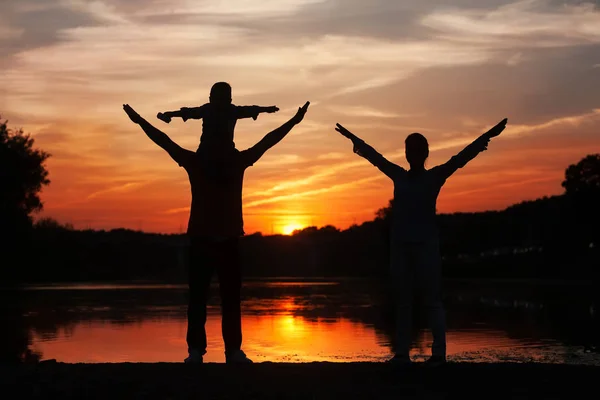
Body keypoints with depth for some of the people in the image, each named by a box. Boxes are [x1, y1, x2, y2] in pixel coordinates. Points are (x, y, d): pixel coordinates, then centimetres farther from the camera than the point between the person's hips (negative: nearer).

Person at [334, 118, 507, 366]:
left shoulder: (435, 176, 2)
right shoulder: (399, 176, 13)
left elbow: (461, 158, -6)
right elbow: (375, 157, 21)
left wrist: (487, 137, -15)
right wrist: (354, 139, 27)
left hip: (426, 245, -4)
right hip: (400, 246, 4)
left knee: (432, 300, -5)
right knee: (402, 301, 4)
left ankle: (439, 353, -7)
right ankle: (401, 352, 5)